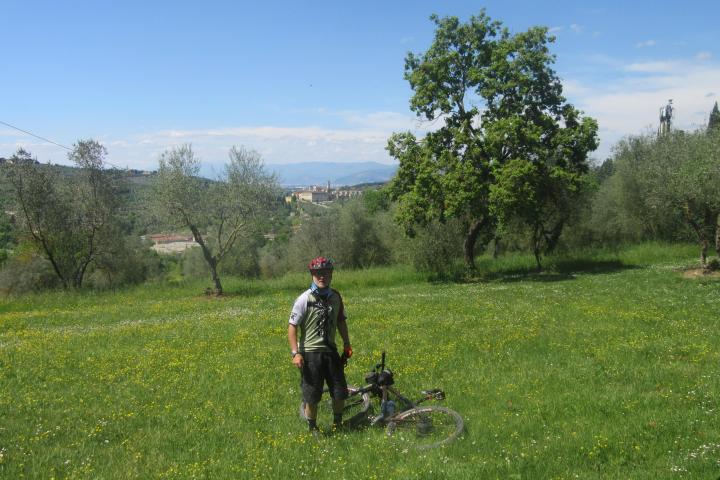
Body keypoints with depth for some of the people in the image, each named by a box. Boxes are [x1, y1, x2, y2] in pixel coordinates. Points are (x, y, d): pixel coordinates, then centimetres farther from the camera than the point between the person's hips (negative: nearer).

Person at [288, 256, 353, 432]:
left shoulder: (335, 297, 4)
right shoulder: (304, 299, -12)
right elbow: (292, 326, -11)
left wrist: (347, 344, 15)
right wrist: (295, 353, -17)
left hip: (330, 351, 5)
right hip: (310, 352, -5)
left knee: (340, 391, 7)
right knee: (312, 396, 3)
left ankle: (338, 423, 29)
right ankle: (312, 428, 22)